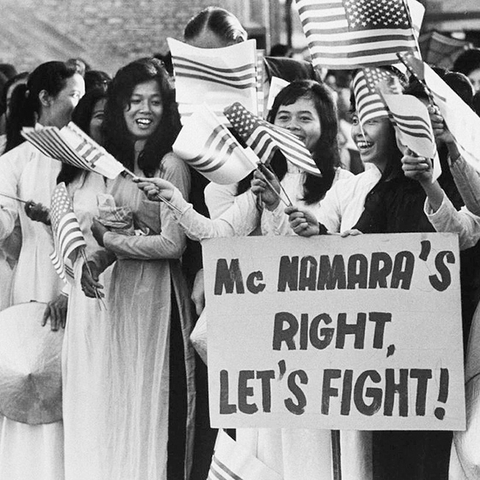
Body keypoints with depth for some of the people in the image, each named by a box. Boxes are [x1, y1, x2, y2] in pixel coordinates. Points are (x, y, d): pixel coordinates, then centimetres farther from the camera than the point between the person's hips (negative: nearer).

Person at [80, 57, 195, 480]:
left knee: (157, 402, 1)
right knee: (124, 403, 11)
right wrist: (96, 261, -3)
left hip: (157, 292, -7)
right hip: (122, 291, 7)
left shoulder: (170, 164, -13)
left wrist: (108, 238, -9)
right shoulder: (118, 161, 10)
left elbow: (172, 243, -17)